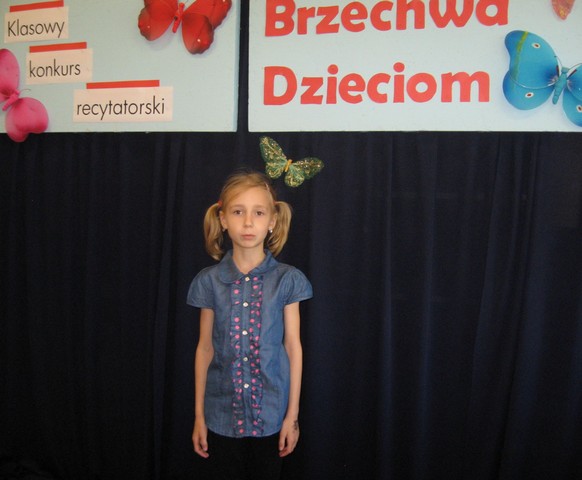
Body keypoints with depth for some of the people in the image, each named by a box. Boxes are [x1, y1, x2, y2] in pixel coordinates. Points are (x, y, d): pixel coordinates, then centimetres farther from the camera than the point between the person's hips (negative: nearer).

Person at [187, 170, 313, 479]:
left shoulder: (287, 279, -7)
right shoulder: (209, 281, -4)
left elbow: (293, 347, -2)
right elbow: (205, 348, 2)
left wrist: (293, 414, -1)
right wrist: (199, 415, 5)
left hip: (270, 413, 0)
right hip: (222, 414, 1)